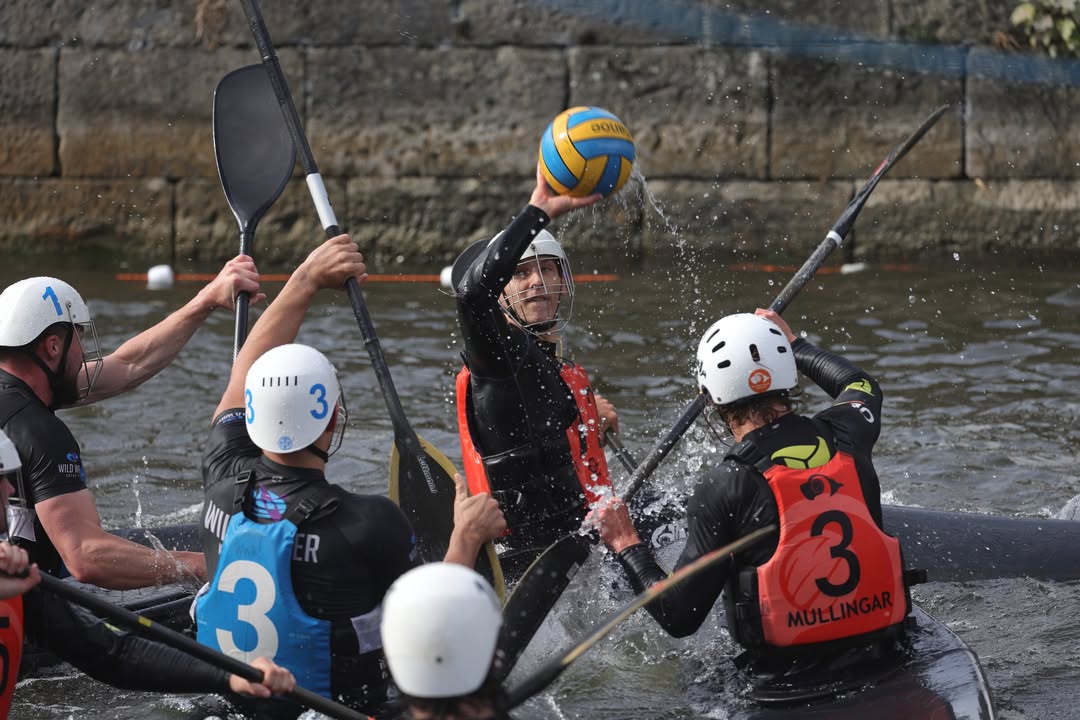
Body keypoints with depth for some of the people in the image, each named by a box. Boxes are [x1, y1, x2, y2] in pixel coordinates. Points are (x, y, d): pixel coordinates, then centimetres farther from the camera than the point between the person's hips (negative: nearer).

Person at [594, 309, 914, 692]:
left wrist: (627, 547, 3)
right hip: (882, 644, 5)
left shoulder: (722, 487, -14)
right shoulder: (842, 435, -1)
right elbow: (861, 386, 27)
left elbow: (680, 618, -11)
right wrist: (794, 344, 41)